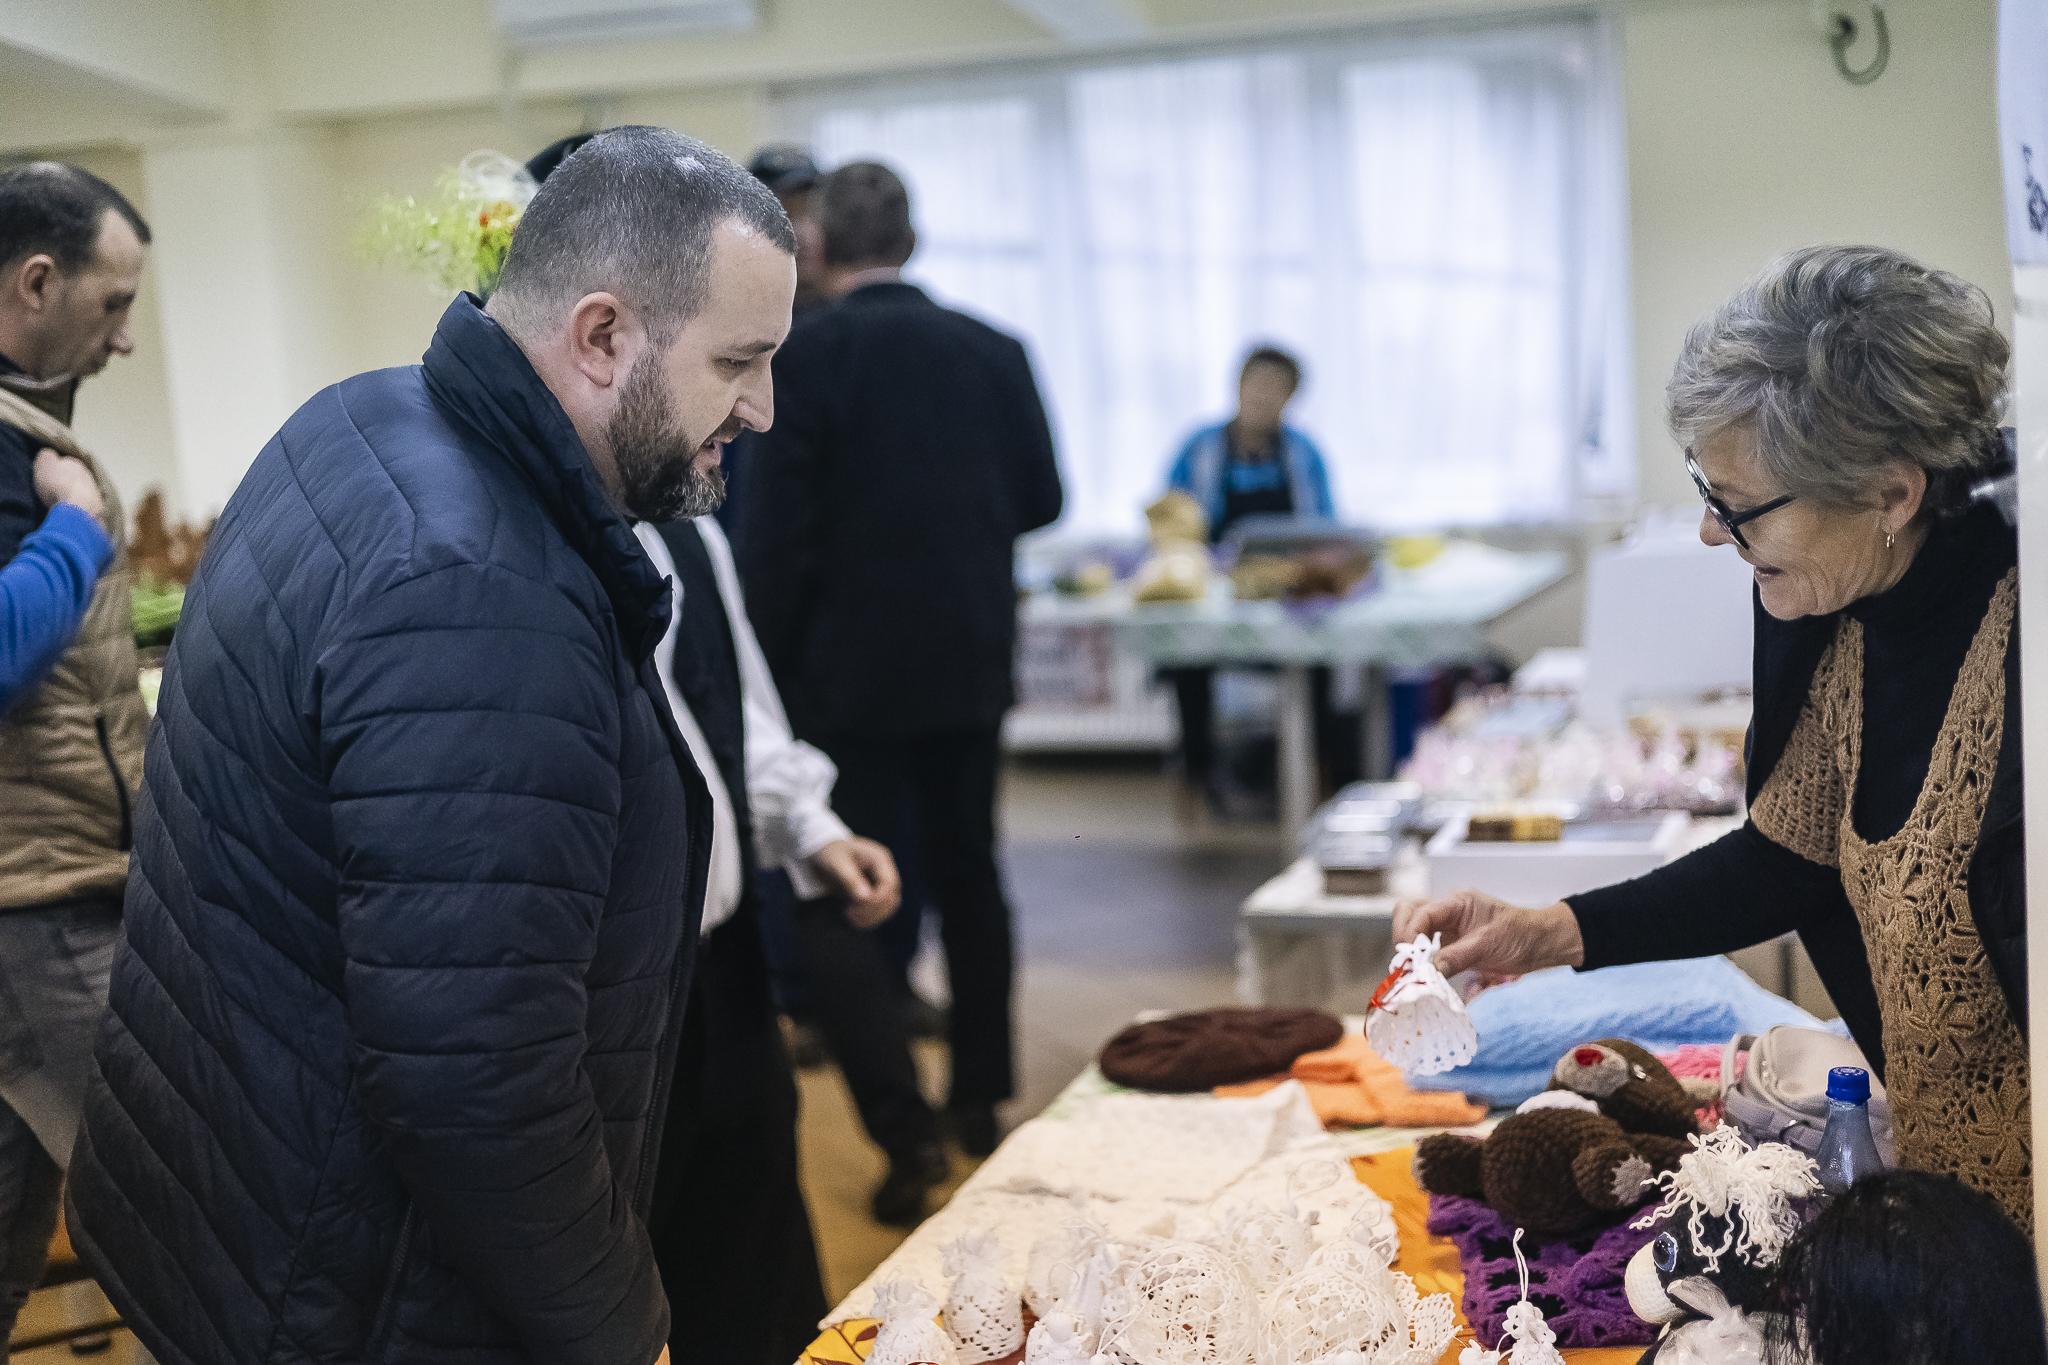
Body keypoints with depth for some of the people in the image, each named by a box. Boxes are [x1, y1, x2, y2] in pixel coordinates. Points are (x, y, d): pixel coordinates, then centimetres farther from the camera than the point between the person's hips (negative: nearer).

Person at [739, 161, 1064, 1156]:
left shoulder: (804, 353, -10)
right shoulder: (993, 350, 2)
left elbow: (777, 527, -13)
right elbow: (1039, 498, 8)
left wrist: (770, 665, -4)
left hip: (852, 667, -4)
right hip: (971, 661, 5)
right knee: (968, 873, 14)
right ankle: (980, 1095, 24)